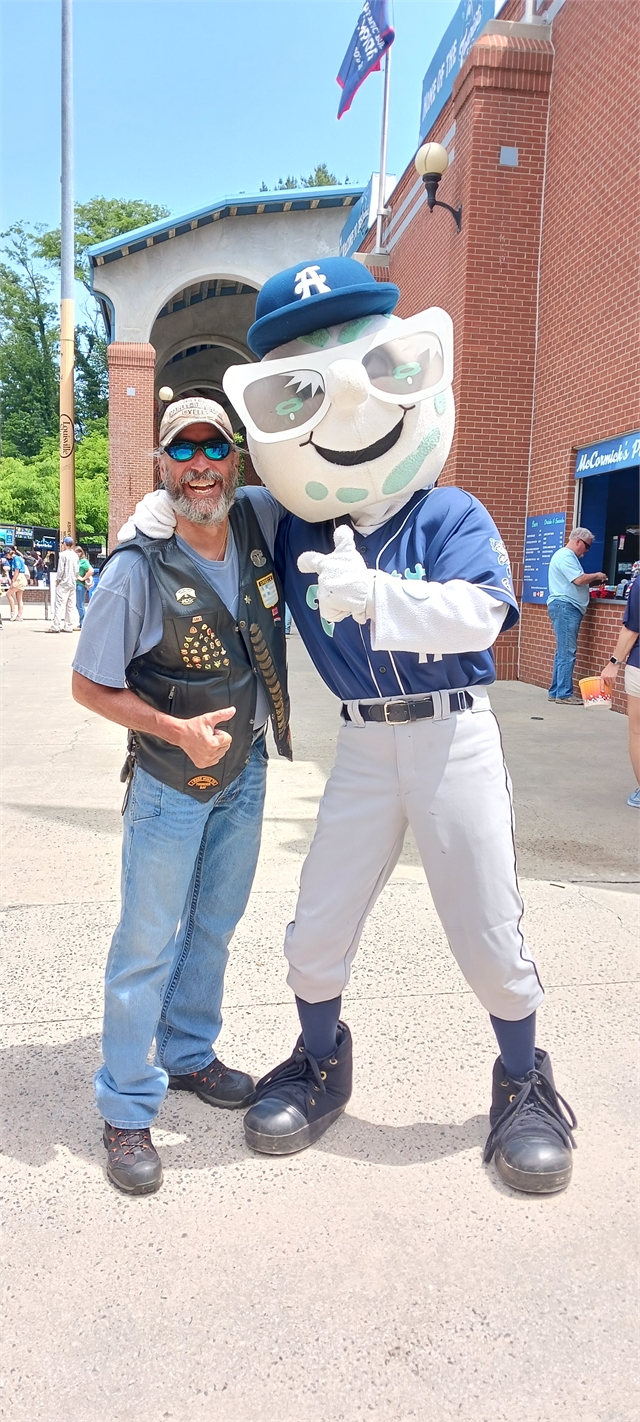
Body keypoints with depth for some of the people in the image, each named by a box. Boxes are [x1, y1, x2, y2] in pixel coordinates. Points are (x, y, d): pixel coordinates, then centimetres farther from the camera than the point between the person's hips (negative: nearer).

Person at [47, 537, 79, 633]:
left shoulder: (63, 554, -10)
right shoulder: (75, 555, 9)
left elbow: (60, 570, -12)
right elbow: (77, 570, 11)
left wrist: (57, 580, -2)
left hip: (63, 583, -6)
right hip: (72, 583, 6)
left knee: (59, 604, -6)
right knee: (70, 606, 8)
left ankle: (55, 626, -10)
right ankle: (68, 627, 8)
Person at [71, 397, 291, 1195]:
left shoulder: (260, 519, -10)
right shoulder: (138, 570, -23)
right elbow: (89, 685, -14)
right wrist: (177, 730, -25)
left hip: (245, 770, 6)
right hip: (171, 784, -5)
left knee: (214, 928, 19)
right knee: (148, 944, 3)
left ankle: (187, 1055, 41)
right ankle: (126, 1109, 20)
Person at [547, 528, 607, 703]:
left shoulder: (568, 556, 23)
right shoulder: (565, 556, -12)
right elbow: (579, 579, -19)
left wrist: (592, 582, 12)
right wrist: (596, 576, -4)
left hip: (568, 608, 11)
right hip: (565, 606, -11)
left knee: (563, 652, 12)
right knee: (567, 653, -10)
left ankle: (556, 692, 15)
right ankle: (564, 694, -10)